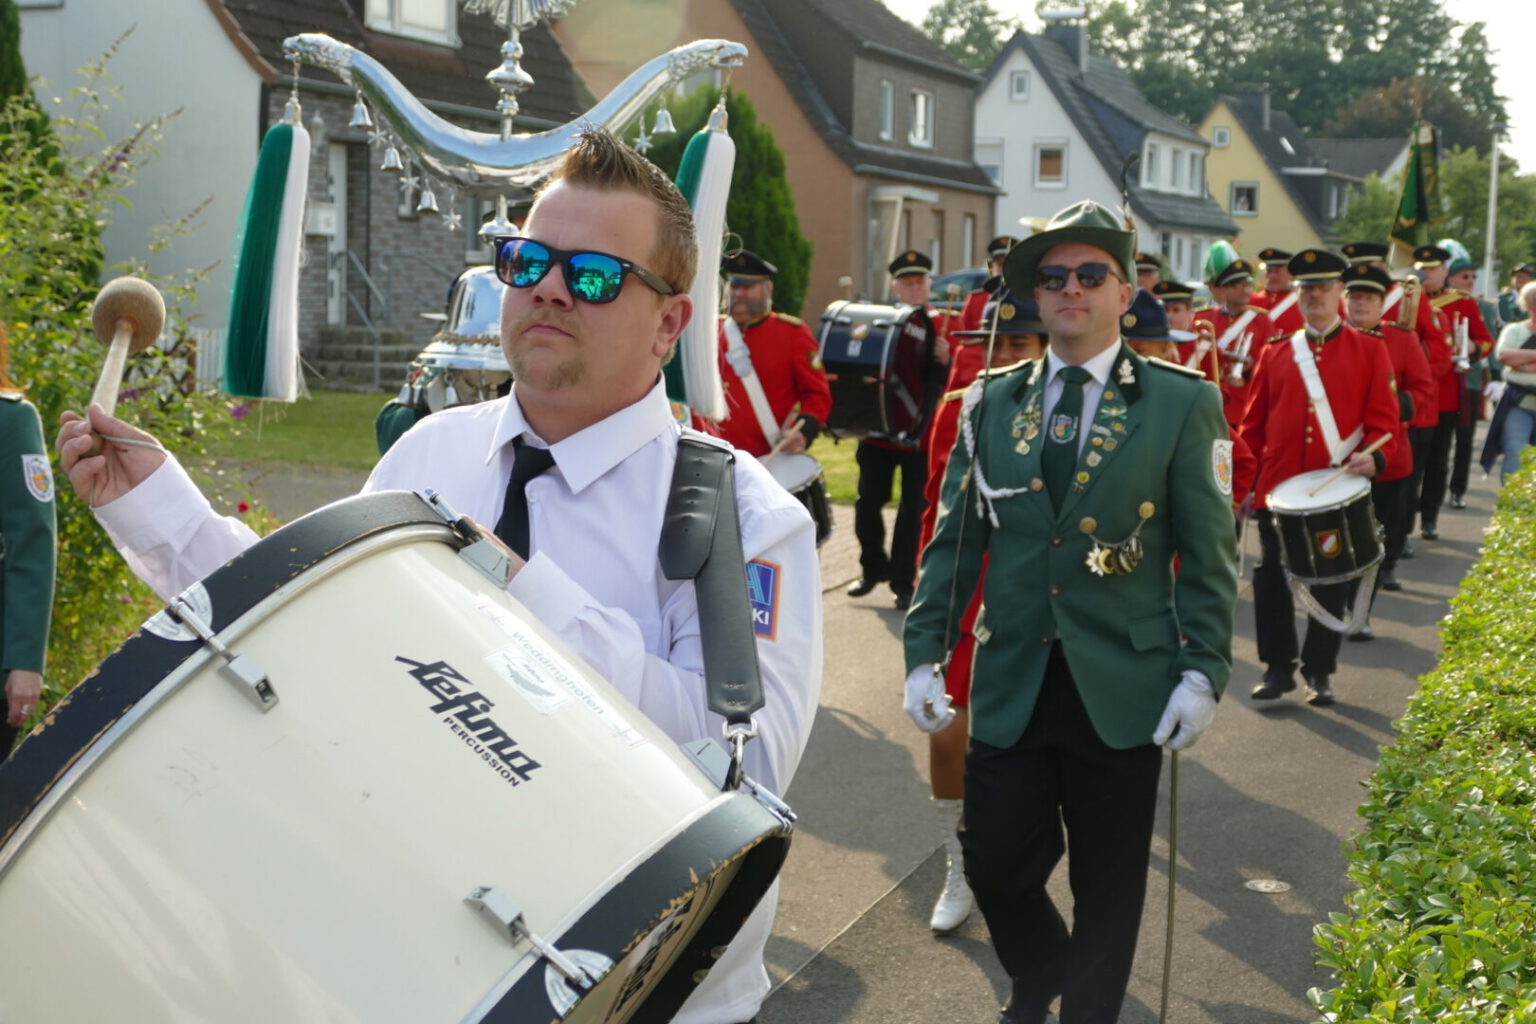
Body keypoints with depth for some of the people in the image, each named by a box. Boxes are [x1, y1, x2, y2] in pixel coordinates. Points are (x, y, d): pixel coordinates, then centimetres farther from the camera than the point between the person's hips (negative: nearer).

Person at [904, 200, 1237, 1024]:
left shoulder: (1183, 404, -2)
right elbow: (955, 538, 7)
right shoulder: (992, 402, 5)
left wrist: (1203, 670, -10)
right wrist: (923, 652, 1)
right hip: (1009, 683, 2)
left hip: (1121, 689, -2)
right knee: (995, 865, 10)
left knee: (1107, 886, 8)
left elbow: (1209, 552, -3)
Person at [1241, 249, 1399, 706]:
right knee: (1271, 580, 3)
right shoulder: (1274, 352, 10)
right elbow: (1253, 424, 11)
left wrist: (1373, 455, -20)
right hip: (1278, 490, 2)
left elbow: (1383, 418, -2)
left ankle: (1319, 673, 18)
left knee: (1331, 584, 5)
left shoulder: (1369, 349, 4)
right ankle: (1278, 667, 17)